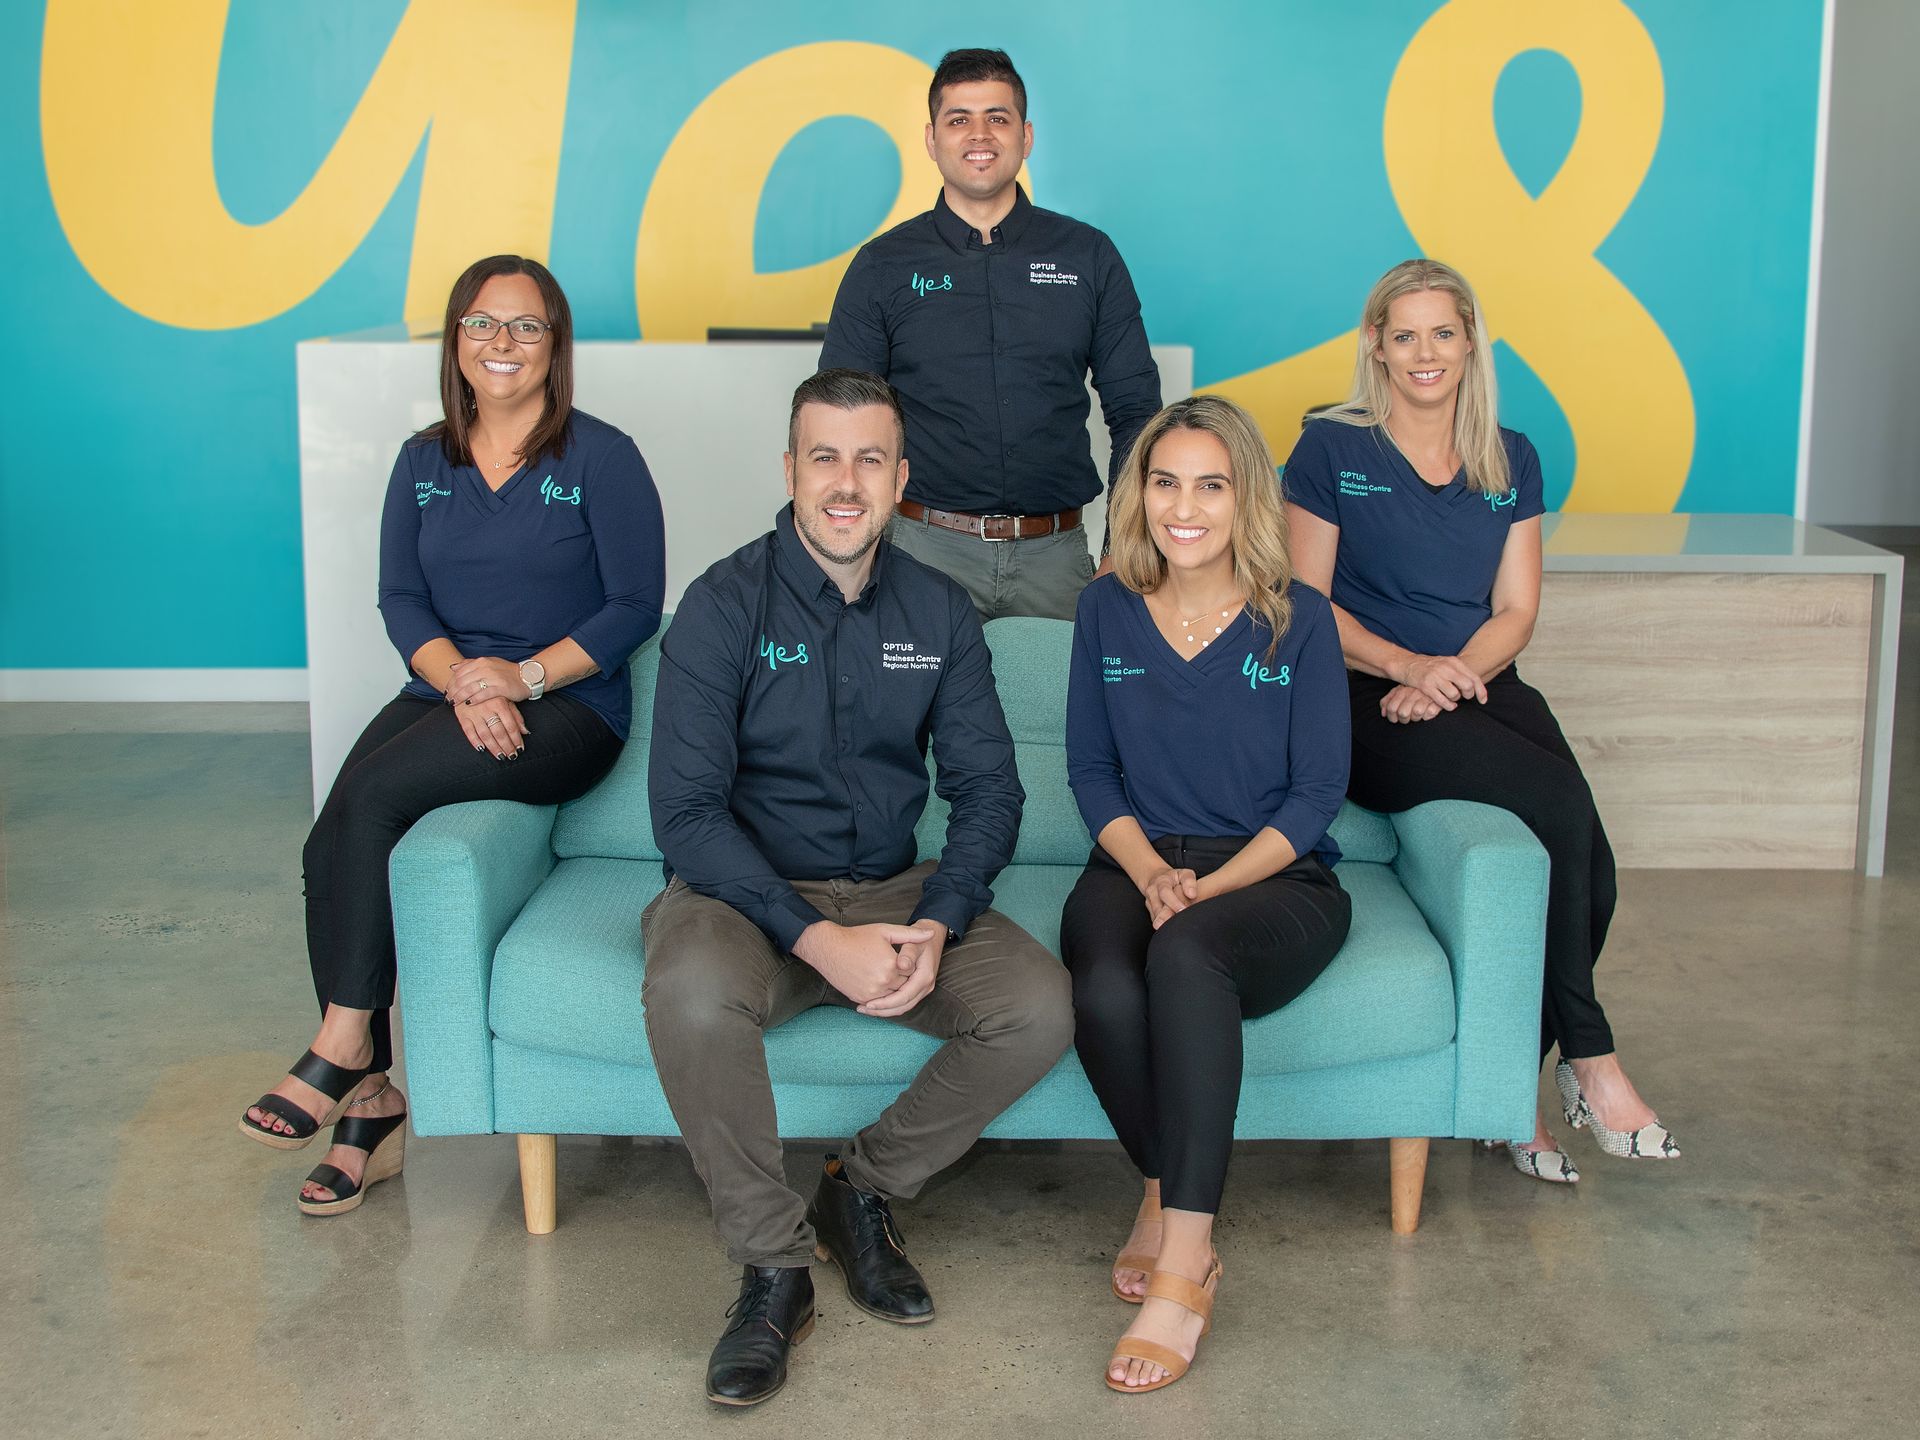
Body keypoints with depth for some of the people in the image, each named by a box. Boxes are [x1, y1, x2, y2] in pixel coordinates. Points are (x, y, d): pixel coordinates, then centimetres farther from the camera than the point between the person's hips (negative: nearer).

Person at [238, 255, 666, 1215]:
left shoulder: (600, 457, -1)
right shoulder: (424, 462, 14)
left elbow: (635, 604, -5)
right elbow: (400, 597, 7)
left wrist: (525, 676, -16)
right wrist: (461, 679, -14)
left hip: (566, 708, -5)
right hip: (448, 694, 5)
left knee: (369, 795, -28)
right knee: (333, 843, -21)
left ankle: (343, 1048, -16)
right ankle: (368, 1105, -12)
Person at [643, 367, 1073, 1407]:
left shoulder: (937, 611, 4)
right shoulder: (726, 605, -9)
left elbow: (988, 788, 4)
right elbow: (687, 811, -14)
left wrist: (936, 926, -15)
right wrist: (817, 940, -25)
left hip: (894, 891, 4)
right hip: (747, 890, -3)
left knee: (1041, 1008, -21)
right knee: (691, 994, -37)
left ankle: (864, 1190, 4)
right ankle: (773, 1262, -14)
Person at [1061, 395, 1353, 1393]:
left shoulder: (1297, 619, 0)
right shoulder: (1107, 611, 8)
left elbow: (1316, 793, -2)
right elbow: (1091, 770, 9)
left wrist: (1207, 886, -15)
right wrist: (1149, 871, -10)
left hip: (1275, 877, -2)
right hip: (1137, 867, 2)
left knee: (1185, 952, -37)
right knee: (1107, 992, -33)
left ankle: (1180, 1272, -36)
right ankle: (1166, 1202, -8)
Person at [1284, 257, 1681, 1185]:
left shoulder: (1511, 462, 16)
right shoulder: (1331, 449, 5)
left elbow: (1516, 611, 11)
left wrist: (1451, 678, -9)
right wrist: (1407, 664, -15)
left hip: (1484, 690, 4)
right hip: (1371, 705, -4)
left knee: (1588, 879, -23)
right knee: (1563, 808, -29)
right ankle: (1588, 1057, -14)